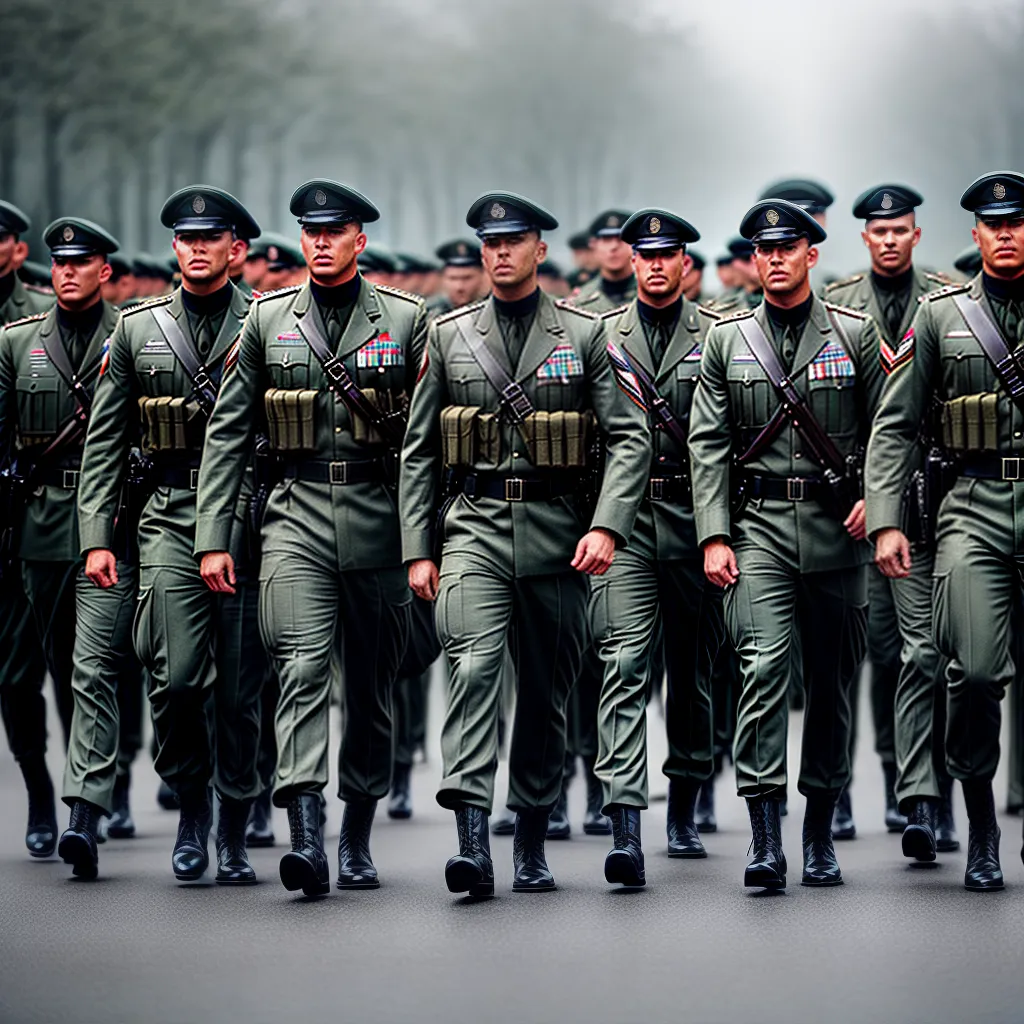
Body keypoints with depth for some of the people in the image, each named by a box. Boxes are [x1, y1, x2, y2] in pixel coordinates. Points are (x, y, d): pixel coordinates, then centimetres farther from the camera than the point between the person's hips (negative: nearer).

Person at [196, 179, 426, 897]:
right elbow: (228, 433, 9)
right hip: (297, 520, 0)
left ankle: (358, 840, 22)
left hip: (380, 522, 0)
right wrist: (213, 537, 3)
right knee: (303, 667, -17)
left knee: (372, 686, 8)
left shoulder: (407, 319, 4)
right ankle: (307, 838, -26)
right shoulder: (269, 319, 8)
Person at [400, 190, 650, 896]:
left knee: (547, 692, 8)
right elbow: (418, 452, 11)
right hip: (473, 528, 0)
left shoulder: (584, 334, 4)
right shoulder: (449, 336, 9)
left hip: (556, 534, 1)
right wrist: (418, 549, 4)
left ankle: (532, 845, 22)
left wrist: (607, 526, -15)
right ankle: (473, 843, -28)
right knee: (474, 667, -20)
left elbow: (630, 437, -1)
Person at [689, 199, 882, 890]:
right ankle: (766, 840, -18)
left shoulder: (855, 333, 7)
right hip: (758, 528, -1)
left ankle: (821, 834, 17)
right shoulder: (727, 340, 8)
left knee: (833, 682, 6)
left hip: (837, 529, 1)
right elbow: (709, 445, 6)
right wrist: (714, 537, -3)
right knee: (764, 666, -15)